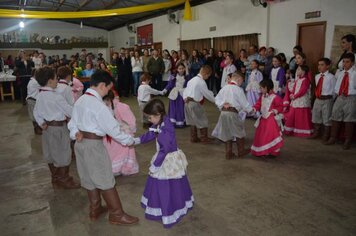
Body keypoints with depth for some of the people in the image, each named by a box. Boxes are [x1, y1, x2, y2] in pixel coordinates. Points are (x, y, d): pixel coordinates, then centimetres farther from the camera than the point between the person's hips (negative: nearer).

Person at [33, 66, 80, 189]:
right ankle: (65, 180, 19)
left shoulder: (40, 95, 3)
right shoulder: (56, 97, -22)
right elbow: (70, 111, -17)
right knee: (63, 154, 6)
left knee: (51, 154, 18)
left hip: (47, 127, 9)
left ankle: (55, 179, 33)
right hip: (58, 128, -8)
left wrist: (41, 123, 9)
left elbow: (36, 112, 10)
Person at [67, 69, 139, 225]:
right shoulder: (98, 105, -22)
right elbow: (113, 128, -20)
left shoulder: (80, 100, 6)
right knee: (105, 180, 2)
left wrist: (75, 134, -4)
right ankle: (117, 215, 15)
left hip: (81, 143, 9)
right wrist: (129, 140, -9)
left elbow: (72, 123, 11)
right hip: (94, 144, -9)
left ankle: (95, 209, 35)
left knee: (89, 178, 20)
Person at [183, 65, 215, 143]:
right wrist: (215, 101, 2)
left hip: (187, 102, 9)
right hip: (195, 103, -9)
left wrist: (185, 99, 15)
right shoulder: (201, 82, -13)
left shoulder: (192, 80, 13)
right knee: (203, 121, 5)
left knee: (193, 121, 18)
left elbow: (185, 92, 14)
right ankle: (204, 138, 13)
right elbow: (207, 94, -9)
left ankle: (193, 138, 24)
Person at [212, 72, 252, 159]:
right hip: (233, 113, -6)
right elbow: (244, 102, -4)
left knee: (227, 133, 15)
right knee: (239, 132, 14)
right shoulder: (238, 89, -8)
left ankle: (228, 153, 20)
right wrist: (250, 110, 11)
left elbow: (217, 99, 9)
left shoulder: (224, 88, 10)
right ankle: (241, 151, 26)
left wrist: (222, 105, 2)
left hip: (223, 112, 6)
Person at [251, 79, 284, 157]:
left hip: (272, 119, -8)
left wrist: (276, 111, -25)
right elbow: (258, 104, 6)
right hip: (263, 119, 8)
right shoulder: (262, 97, 8)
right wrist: (254, 108, -12)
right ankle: (262, 151, 25)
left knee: (271, 135, -6)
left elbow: (280, 106, -9)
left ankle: (272, 152, 6)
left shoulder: (275, 97, -13)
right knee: (260, 135, 12)